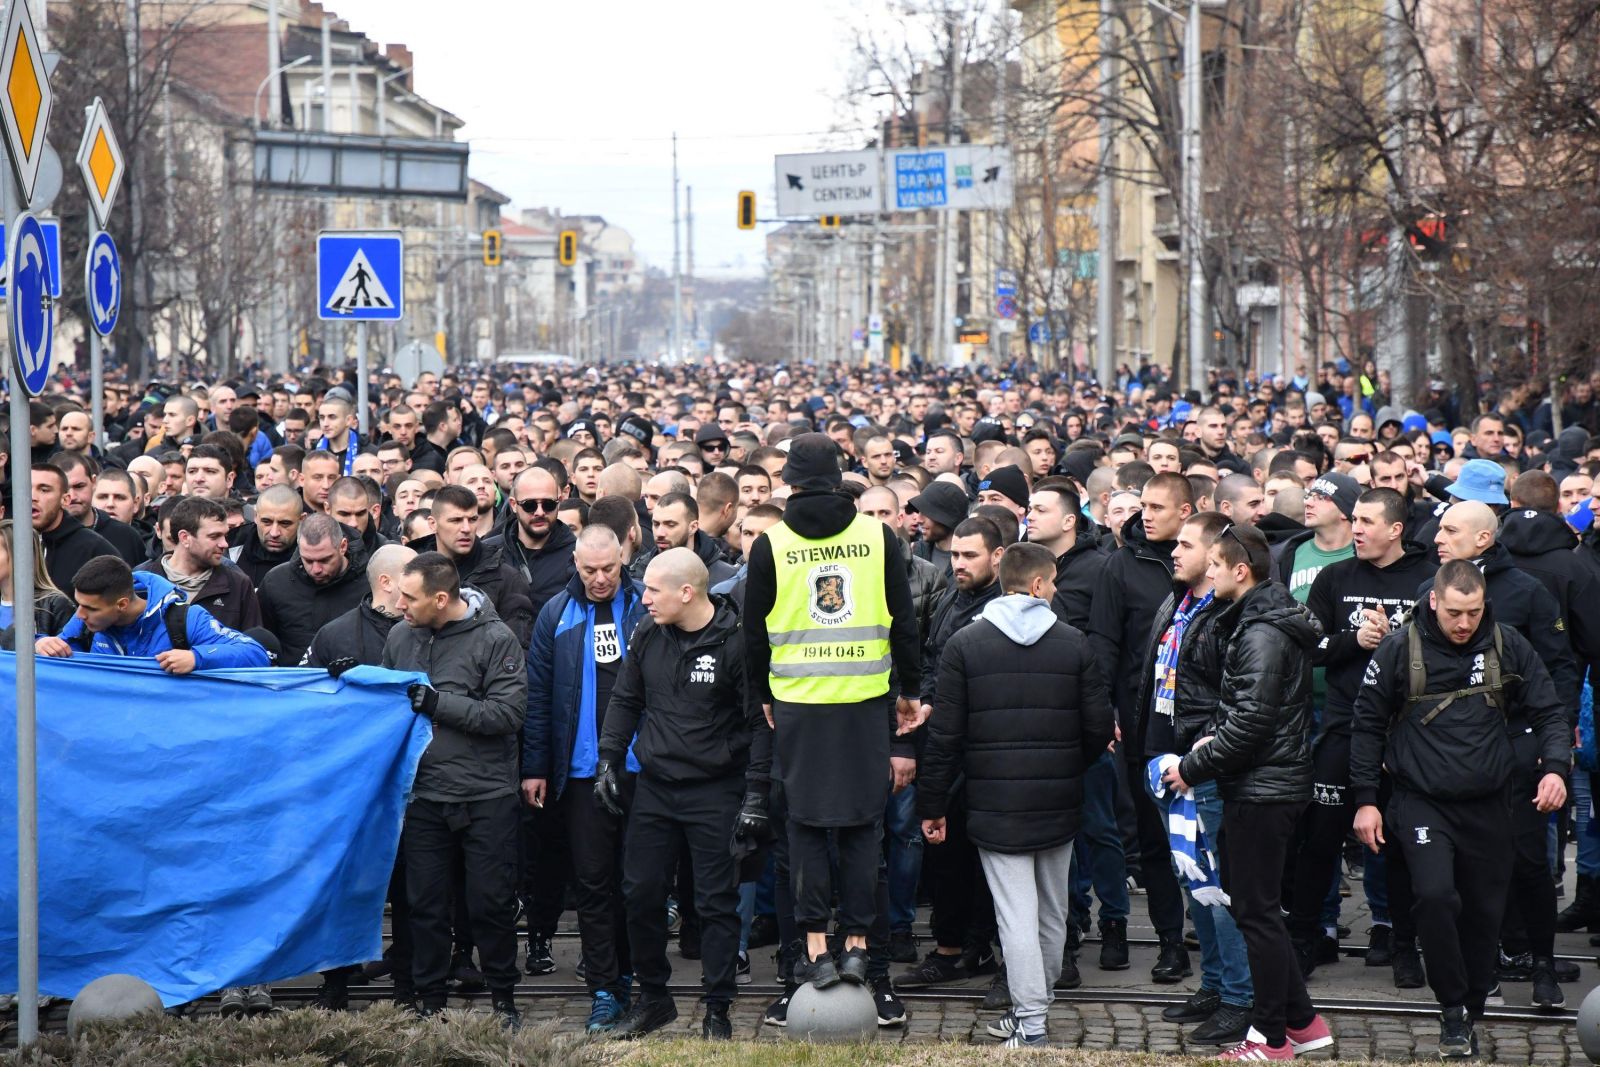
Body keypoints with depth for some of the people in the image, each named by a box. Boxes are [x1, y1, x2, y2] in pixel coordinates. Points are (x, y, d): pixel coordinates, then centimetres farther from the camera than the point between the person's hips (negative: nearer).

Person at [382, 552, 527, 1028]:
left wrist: (439, 703, -20)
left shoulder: (495, 639, -10)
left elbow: (508, 713, -17)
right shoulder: (401, 635, 5)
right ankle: (429, 1001, 20)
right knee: (426, 904, 9)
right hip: (424, 793, 4)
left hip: (487, 796, -4)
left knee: (491, 902, 4)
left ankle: (503, 997, 20)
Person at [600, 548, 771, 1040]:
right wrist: (609, 759, 5)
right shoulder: (647, 634, 2)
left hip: (715, 792, -5)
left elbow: (760, 722, -10)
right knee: (641, 894, 8)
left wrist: (755, 793, -13)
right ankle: (652, 997, 24)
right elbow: (625, 700, 15)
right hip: (654, 787, 5)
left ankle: (717, 1011, 10)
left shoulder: (735, 641, -13)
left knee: (716, 903, 1)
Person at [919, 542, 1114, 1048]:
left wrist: (932, 805, 4)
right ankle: (1033, 1008, 27)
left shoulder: (965, 644, -3)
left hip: (996, 803, -2)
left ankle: (1030, 1024, -9)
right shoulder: (1073, 642, 1)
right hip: (1059, 804, 2)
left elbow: (945, 735, -3)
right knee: (1053, 913, 16)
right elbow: (1099, 726, 2)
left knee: (1017, 916, -5)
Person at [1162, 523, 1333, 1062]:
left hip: (1262, 789, -10)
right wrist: (1212, 734, 5)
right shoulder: (1250, 622, 13)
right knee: (1251, 904, 16)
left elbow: (1252, 720, -23)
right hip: (1260, 784, 10)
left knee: (1255, 911, -3)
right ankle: (1303, 1022, 22)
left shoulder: (1261, 633, -19)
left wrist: (1194, 767, -15)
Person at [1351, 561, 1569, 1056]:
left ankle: (1471, 1013, 21)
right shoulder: (1399, 650, -5)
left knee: (1484, 912, 6)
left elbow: (1549, 712, 7)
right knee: (1434, 895, -20)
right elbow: (1368, 725, 4)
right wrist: (1365, 799, 2)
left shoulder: (1509, 647, 0)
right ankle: (1453, 1010, -7)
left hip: (1489, 805, 2)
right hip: (1423, 804, -2)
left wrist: (1556, 767, -11)